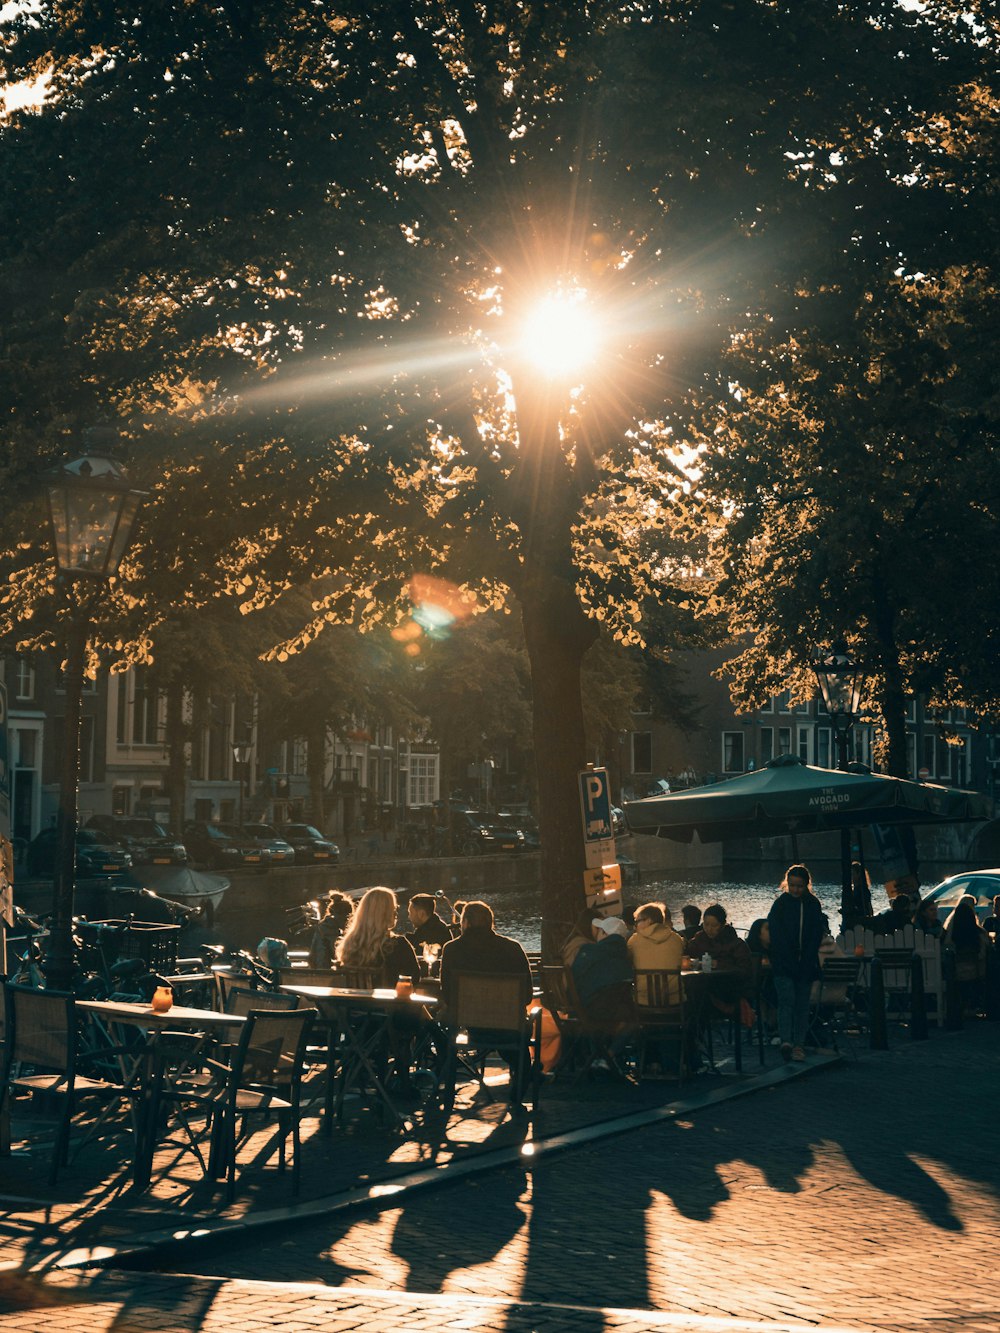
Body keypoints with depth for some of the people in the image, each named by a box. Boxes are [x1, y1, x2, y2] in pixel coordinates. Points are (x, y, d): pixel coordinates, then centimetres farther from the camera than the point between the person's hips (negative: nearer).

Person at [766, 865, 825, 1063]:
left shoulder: (813, 904, 6)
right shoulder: (780, 903, -2)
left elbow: (817, 934, 6)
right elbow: (775, 934, -5)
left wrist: (807, 960, -4)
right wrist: (789, 961, -11)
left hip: (806, 963, 3)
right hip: (783, 963, -3)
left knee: (802, 1004, 4)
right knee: (787, 1000, -15)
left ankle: (799, 1044, 8)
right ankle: (786, 1041, -25)